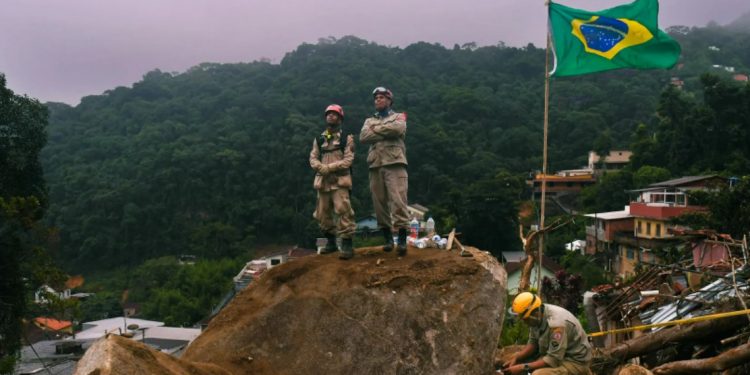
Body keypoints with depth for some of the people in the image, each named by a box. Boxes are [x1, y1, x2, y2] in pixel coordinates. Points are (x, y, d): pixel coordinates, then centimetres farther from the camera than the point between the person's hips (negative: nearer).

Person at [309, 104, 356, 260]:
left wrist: (330, 167, -17)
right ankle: (331, 242, 24)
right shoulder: (318, 139, 15)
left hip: (339, 180, -5)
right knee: (323, 214, 9)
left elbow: (348, 159, -7)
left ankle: (347, 245, -16)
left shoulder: (346, 138, 3)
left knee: (343, 211, -17)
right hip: (323, 180, 5)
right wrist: (321, 168, -13)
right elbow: (313, 158, 8)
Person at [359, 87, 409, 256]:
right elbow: (363, 137, 1)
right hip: (375, 165, 4)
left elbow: (397, 129, -13)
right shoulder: (370, 120, 22)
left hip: (394, 163, -4)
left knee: (398, 200, -13)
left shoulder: (399, 116, 13)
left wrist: (376, 129, -1)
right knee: (379, 202, 4)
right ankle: (388, 238, 14)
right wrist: (386, 133, -6)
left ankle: (402, 240, -13)